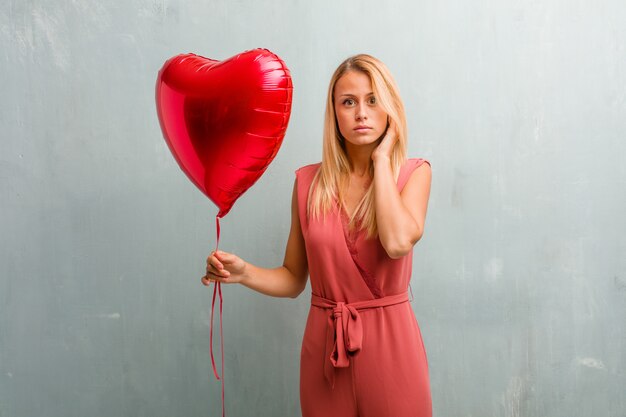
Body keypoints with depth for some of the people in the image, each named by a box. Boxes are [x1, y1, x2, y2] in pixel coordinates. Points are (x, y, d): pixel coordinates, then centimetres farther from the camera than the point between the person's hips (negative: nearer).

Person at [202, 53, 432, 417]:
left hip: (390, 345, -1)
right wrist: (243, 272, -14)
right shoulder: (309, 181, 0)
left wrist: (382, 158, -15)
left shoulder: (413, 172, -4)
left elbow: (398, 242, -25)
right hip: (324, 346, 2)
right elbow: (293, 279, 5)